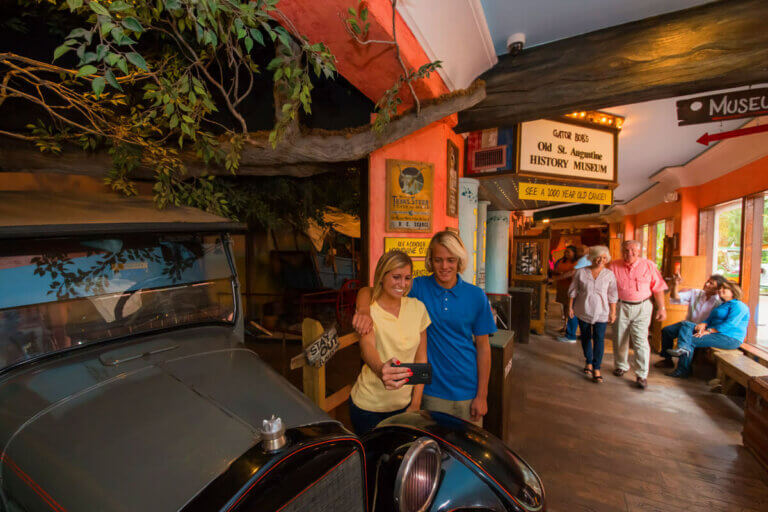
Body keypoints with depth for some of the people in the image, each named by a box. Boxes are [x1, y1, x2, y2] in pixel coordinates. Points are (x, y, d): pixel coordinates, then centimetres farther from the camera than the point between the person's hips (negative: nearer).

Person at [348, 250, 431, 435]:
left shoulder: (417, 307, -4)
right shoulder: (368, 310, -14)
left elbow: (421, 356, -1)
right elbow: (367, 346, -32)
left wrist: (416, 403, -3)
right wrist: (380, 370, -53)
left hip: (405, 404, 3)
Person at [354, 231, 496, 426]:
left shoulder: (476, 296, -6)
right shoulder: (418, 288, -10)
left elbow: (483, 346, -1)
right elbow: (367, 291, -12)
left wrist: (482, 395, -1)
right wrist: (363, 310, -34)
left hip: (467, 392, 1)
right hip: (431, 392, 0)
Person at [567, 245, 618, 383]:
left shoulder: (609, 275, -2)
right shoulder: (581, 272, -4)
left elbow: (612, 295, 2)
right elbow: (573, 290, 2)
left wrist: (613, 312, 1)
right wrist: (570, 307, 1)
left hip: (601, 312, 0)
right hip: (583, 310, 1)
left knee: (599, 338, -6)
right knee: (586, 337, 12)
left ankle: (596, 369, 3)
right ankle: (589, 362, 31)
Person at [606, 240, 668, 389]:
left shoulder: (649, 266, -2)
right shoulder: (613, 266, -3)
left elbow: (658, 288, 2)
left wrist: (661, 308, -1)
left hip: (641, 307, -1)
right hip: (620, 307, 1)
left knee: (640, 341, -4)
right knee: (620, 339, 12)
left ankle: (642, 375, 8)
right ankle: (621, 366, 32)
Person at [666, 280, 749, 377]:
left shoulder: (738, 305, -7)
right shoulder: (722, 305, 23)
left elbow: (730, 324, -20)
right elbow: (710, 319, 16)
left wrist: (708, 331, -24)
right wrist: (703, 325, -8)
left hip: (730, 339, -9)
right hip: (716, 333, 9)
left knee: (691, 340, -22)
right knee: (686, 324, -11)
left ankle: (683, 371, -11)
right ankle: (683, 348, -33)